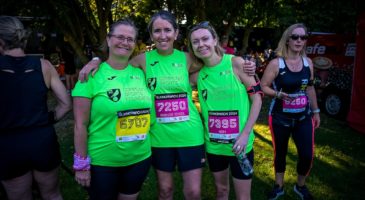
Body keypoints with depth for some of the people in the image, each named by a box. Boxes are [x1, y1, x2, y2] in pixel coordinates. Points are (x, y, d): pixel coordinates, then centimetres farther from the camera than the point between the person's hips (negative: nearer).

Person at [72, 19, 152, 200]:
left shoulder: (139, 73, 1)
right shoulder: (92, 75, -11)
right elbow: (80, 125, -11)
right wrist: (81, 164, -10)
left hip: (140, 158, 4)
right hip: (102, 162, -4)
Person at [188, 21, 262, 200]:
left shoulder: (236, 63, -11)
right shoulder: (197, 74, -2)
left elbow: (256, 98, -10)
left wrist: (245, 134, -16)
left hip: (239, 144, -3)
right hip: (213, 144, 3)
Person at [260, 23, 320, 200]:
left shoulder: (308, 62, 4)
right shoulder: (276, 63, -11)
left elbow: (310, 88, 14)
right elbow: (263, 87, -11)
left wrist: (315, 111, 17)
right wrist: (279, 94, -28)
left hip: (303, 117, 4)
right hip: (280, 117, -3)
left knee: (307, 155, 0)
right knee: (280, 153, 10)